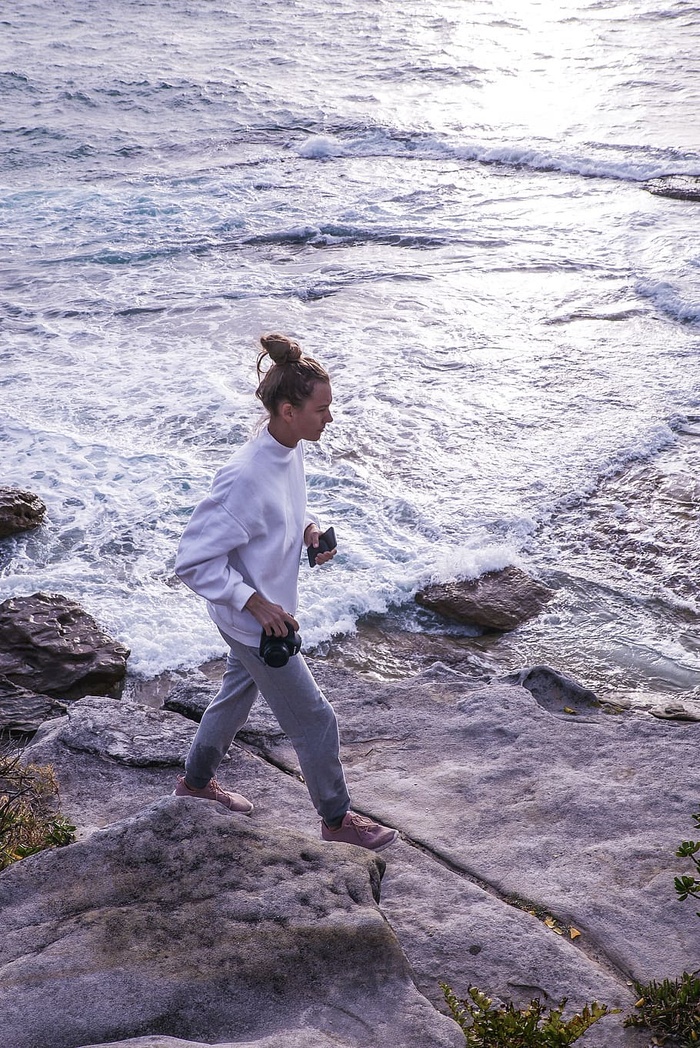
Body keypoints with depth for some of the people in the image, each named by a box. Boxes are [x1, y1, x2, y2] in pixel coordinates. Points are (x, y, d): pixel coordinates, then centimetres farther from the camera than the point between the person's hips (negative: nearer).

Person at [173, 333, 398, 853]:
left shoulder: (291, 449, -6)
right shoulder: (246, 478, -34)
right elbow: (194, 560, -29)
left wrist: (309, 531, -3)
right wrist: (257, 604, -26)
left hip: (269, 607, 9)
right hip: (255, 620, -9)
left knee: (238, 694, 29)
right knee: (315, 720, 6)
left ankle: (197, 781, 52)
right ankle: (338, 819, 27)